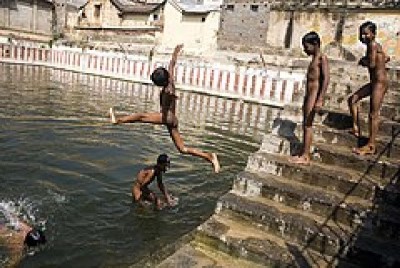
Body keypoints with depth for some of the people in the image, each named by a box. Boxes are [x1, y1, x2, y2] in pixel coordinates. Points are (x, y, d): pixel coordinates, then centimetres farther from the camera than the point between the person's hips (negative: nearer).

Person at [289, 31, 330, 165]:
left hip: (315, 95, -9)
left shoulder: (322, 58, -10)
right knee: (305, 125, 11)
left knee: (308, 125, -6)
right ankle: (305, 154, 18)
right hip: (309, 95, 9)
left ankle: (305, 157, 1)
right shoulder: (314, 59, 17)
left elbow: (326, 79, -19)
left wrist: (320, 99, -25)